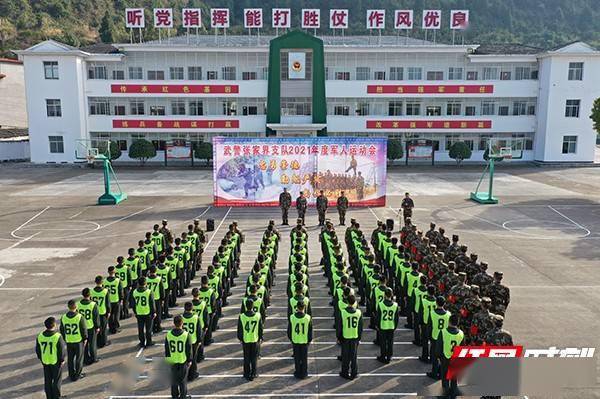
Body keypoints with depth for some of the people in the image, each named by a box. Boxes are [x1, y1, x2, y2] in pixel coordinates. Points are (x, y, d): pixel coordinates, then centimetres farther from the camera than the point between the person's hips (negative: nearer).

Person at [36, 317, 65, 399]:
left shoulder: (40, 336, -6)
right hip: (56, 361, -5)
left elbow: (37, 350, 5)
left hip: (45, 361, 5)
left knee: (47, 380, 17)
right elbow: (61, 350, -17)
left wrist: (41, 358, 18)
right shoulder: (57, 336, -22)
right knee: (57, 380, 10)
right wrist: (62, 360, -2)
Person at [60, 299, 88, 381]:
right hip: (79, 341, -3)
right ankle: (78, 375, 18)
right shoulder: (80, 317, -19)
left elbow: (62, 330, 3)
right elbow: (84, 329, -13)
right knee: (79, 358, 11)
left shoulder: (63, 317, -7)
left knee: (70, 358, 16)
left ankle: (72, 375, 25)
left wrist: (65, 338, 17)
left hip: (69, 341, 3)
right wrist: (85, 338, 2)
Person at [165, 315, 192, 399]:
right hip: (183, 361, -2)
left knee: (174, 379, 19)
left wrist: (167, 357, 15)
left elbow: (166, 348, -1)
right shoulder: (186, 335, -21)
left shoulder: (168, 335, -13)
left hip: (173, 361, 3)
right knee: (183, 379, 14)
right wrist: (190, 360, 1)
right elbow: (189, 349, -13)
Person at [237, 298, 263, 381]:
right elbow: (261, 328, -3)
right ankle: (253, 374, 20)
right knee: (254, 358, 13)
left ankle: (247, 374, 23)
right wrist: (260, 338, 10)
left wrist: (240, 339, 9)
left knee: (246, 358, 14)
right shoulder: (258, 315, -13)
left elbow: (239, 329, -5)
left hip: (245, 340, 0)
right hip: (255, 340, 0)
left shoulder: (241, 316, -15)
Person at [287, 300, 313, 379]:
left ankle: (298, 373, 25)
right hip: (305, 341, -1)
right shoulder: (308, 318, -16)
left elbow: (289, 330, -2)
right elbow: (310, 331, -5)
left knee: (297, 358, 15)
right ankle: (304, 373, 22)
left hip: (295, 341, 1)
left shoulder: (292, 317, -14)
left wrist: (291, 339, 13)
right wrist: (310, 340, 9)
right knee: (304, 358, 13)